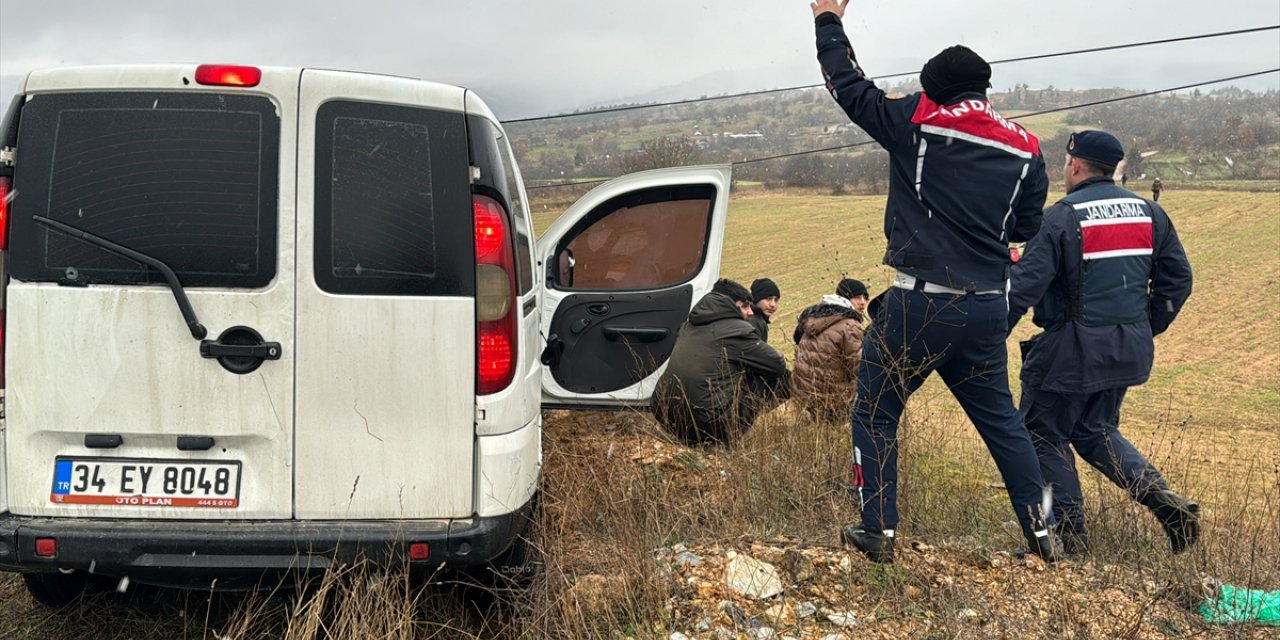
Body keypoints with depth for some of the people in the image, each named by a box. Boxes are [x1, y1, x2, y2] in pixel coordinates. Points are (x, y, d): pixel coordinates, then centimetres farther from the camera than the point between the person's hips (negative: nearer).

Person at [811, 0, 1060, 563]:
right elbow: (1025, 228, 15)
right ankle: (1041, 532, 22)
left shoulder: (915, 124, -3)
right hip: (987, 310, 4)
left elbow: (850, 87, 7)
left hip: (917, 305, -4)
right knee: (1001, 420, 18)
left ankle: (878, 531, 10)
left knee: (875, 415, 10)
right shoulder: (1023, 148, 7)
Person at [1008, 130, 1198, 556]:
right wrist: (1147, 328, 20)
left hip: (1072, 350, -7)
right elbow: (1177, 278, 10)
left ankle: (1069, 532, 10)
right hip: (1130, 351, 7)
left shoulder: (1061, 217, -13)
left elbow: (1026, 285, -19)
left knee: (1045, 435, 9)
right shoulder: (1148, 213, 7)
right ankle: (1163, 498, 5)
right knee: (1096, 431, 22)